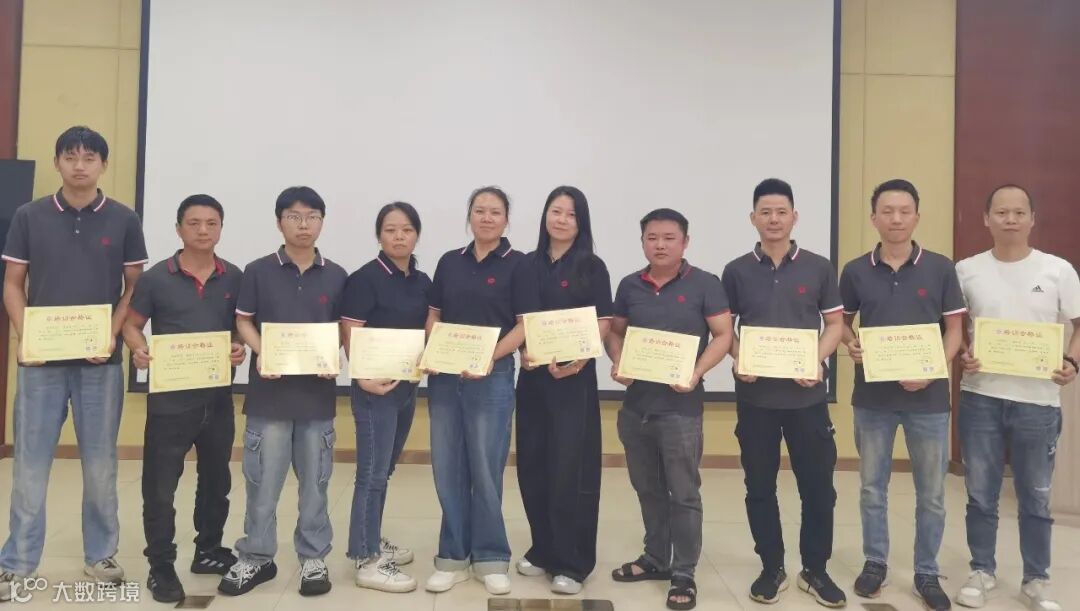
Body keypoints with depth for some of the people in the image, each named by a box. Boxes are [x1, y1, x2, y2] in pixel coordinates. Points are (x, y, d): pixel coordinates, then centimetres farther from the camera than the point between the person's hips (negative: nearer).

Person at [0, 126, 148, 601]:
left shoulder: (124, 220, 2)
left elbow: (135, 287, 4)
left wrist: (113, 334, -10)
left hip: (100, 360, 0)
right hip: (41, 358, 0)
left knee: (100, 463, 9)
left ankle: (100, 554, 24)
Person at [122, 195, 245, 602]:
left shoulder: (234, 278, 2)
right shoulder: (155, 278, -5)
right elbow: (131, 324, 1)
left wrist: (242, 348, -11)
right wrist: (138, 350, -19)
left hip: (218, 397, 3)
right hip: (170, 398, -3)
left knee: (216, 479, 16)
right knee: (160, 485, 2)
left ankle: (208, 550, 34)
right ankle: (161, 565, 18)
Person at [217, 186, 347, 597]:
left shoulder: (336, 277, 5)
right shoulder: (258, 271, 1)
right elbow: (243, 321, 3)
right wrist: (260, 353, -14)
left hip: (318, 392, 1)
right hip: (269, 392, -1)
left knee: (315, 481, 9)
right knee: (262, 480, 6)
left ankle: (313, 558, 22)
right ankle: (256, 557, 22)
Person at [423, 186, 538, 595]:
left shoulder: (517, 264, -1)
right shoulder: (449, 262, 10)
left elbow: (525, 325, -6)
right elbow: (434, 316, 13)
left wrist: (491, 356, -19)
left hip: (492, 377, -4)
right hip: (444, 377, 4)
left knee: (486, 469, 2)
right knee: (447, 468, 7)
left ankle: (490, 557, 19)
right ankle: (453, 556, 21)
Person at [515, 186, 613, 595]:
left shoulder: (592, 268, -2)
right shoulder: (528, 265, 8)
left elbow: (603, 326, -5)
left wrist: (577, 361, -20)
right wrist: (522, 351, -8)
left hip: (574, 379, -4)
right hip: (532, 376, 4)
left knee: (569, 470, -3)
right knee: (532, 466, 9)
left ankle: (571, 564, 7)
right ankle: (543, 550, 25)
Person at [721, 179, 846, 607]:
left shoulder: (818, 268, 2)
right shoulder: (737, 271, 3)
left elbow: (835, 323, 5)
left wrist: (818, 361, -13)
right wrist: (738, 359, -13)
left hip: (806, 395, 0)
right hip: (755, 396, 0)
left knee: (818, 484, 6)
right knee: (760, 486, 8)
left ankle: (815, 569, 23)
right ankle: (772, 568, 24)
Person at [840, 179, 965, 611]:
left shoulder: (941, 268, -2)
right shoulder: (855, 271, 0)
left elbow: (954, 330, 1)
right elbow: (843, 323, 11)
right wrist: (851, 345, -11)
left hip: (928, 397, 0)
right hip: (872, 397, 1)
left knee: (931, 494, 9)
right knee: (872, 489, 12)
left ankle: (927, 574, 25)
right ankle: (875, 563, 28)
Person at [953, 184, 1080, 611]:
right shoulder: (966, 270, 2)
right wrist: (960, 356, -11)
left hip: (1038, 400, 0)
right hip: (980, 397, 1)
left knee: (1035, 497, 11)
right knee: (980, 493, 10)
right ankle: (982, 571, 26)